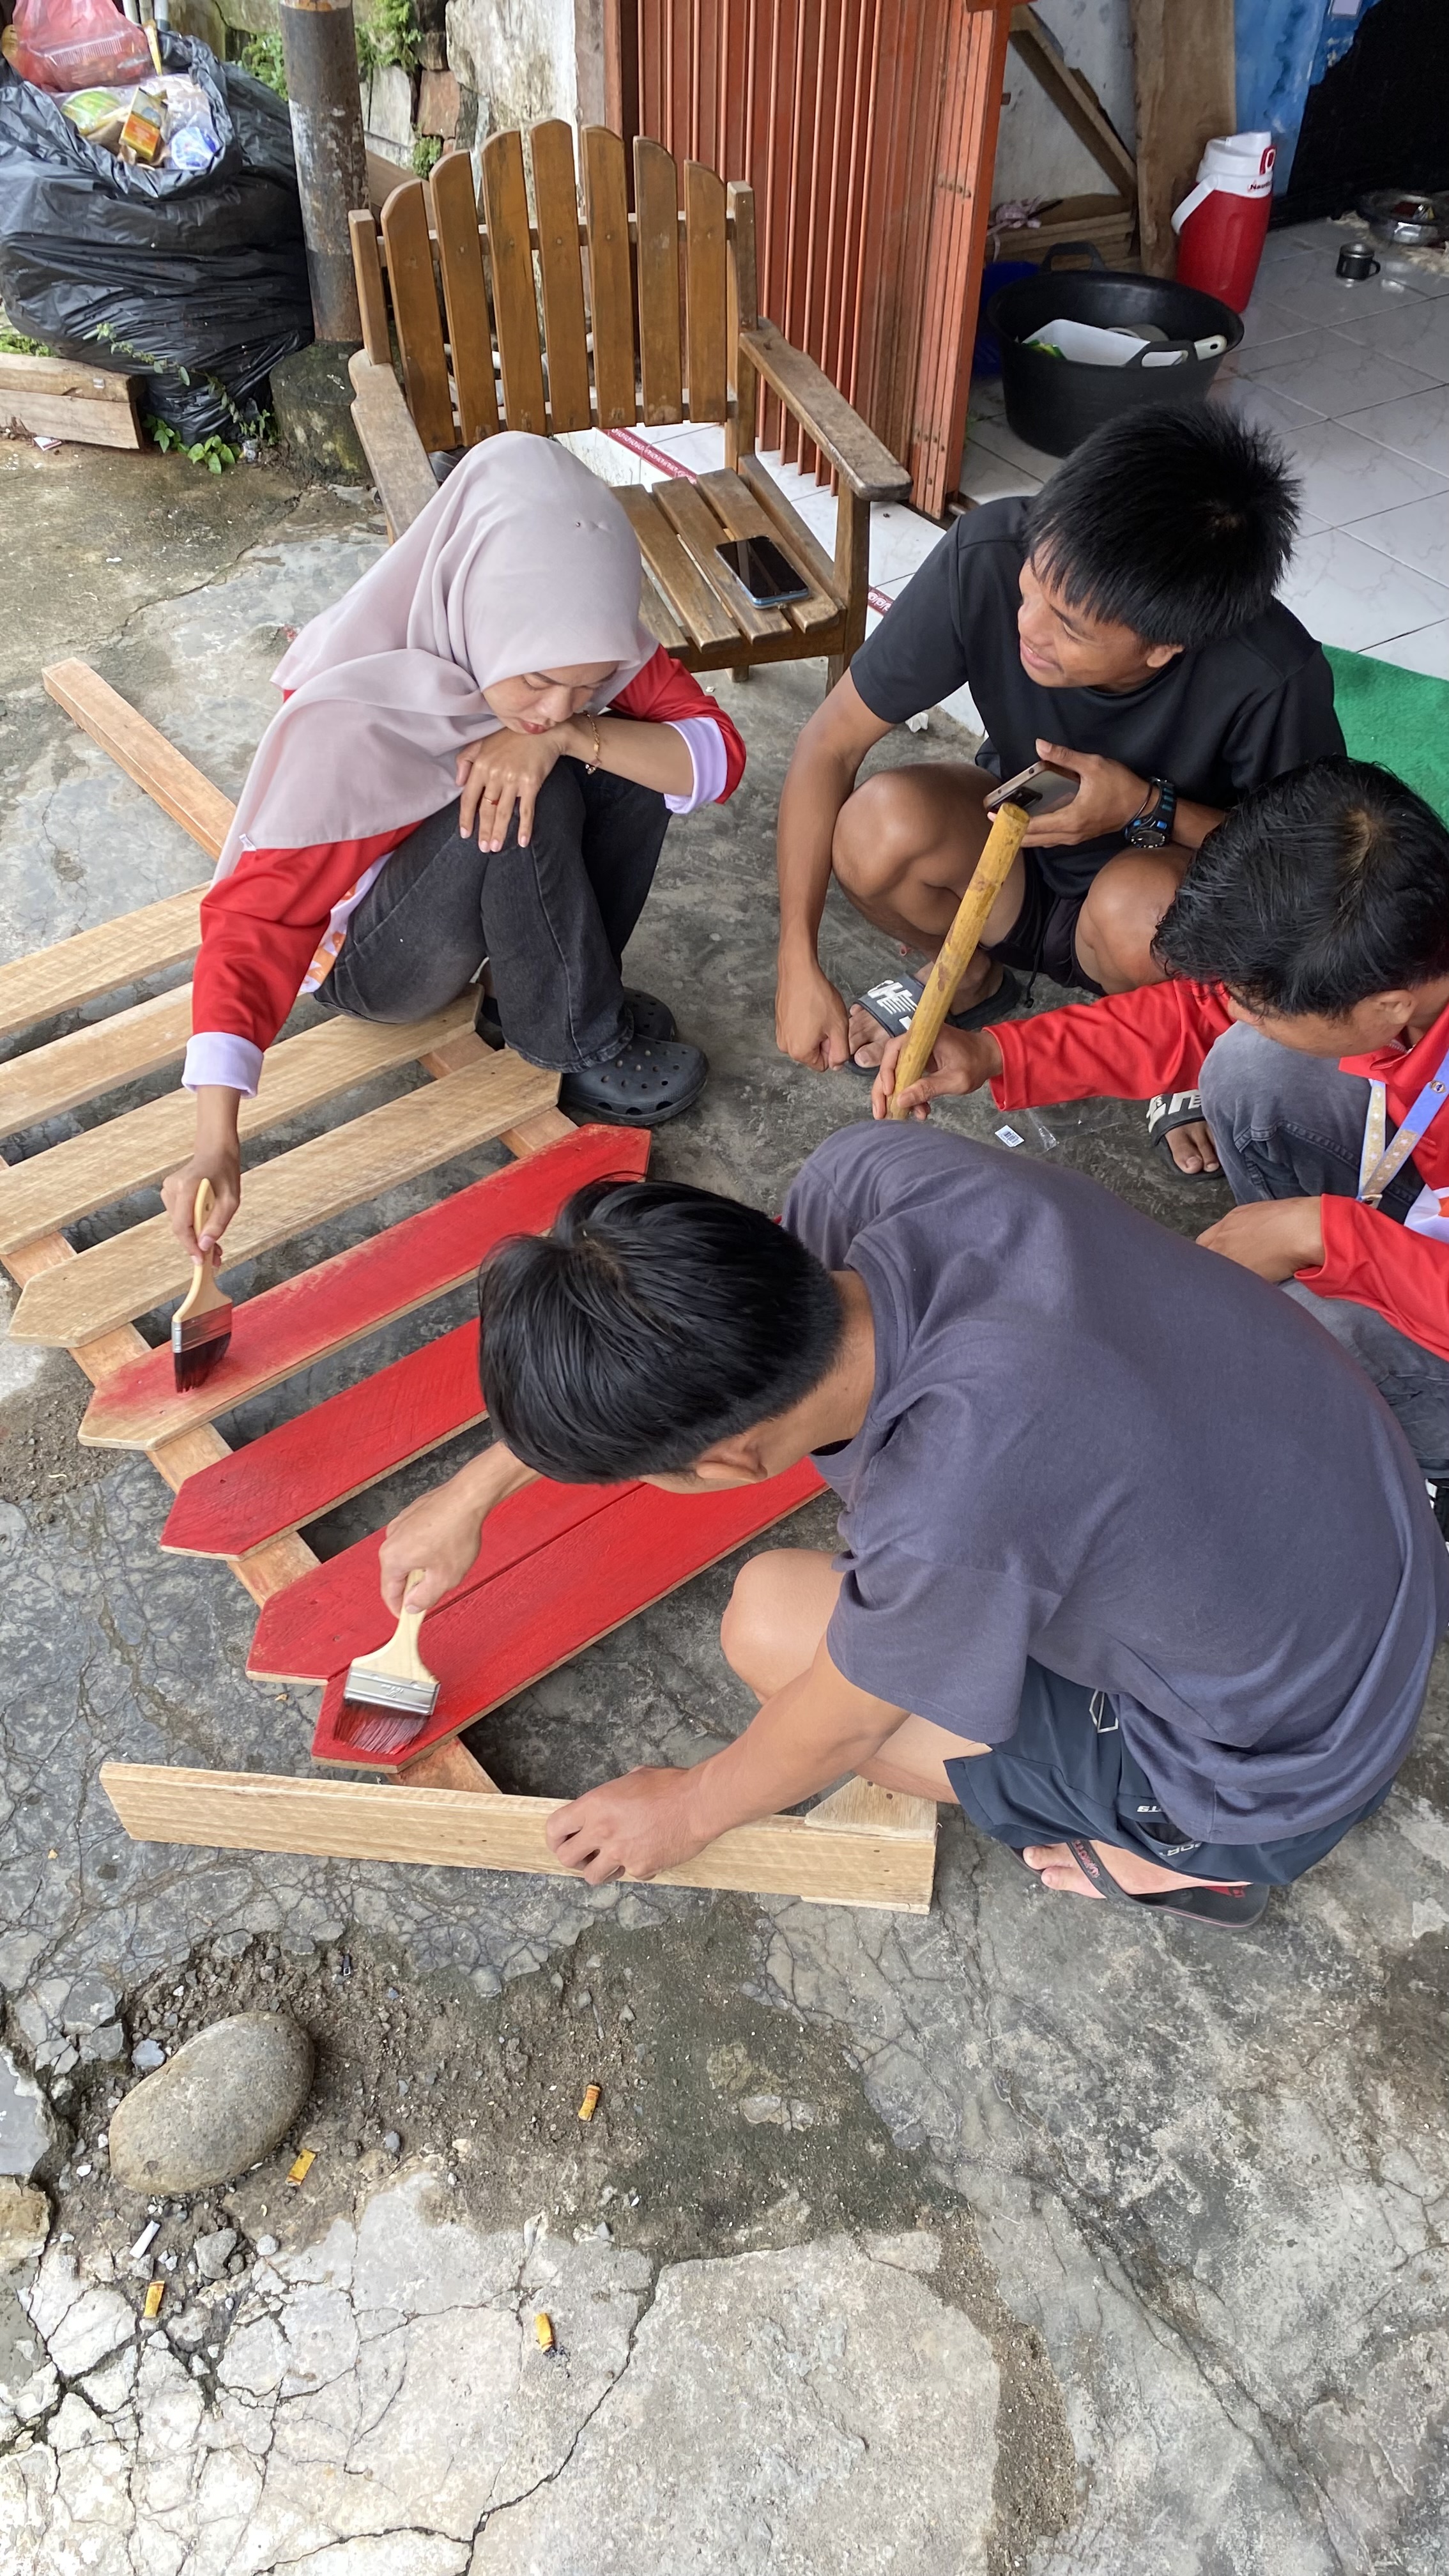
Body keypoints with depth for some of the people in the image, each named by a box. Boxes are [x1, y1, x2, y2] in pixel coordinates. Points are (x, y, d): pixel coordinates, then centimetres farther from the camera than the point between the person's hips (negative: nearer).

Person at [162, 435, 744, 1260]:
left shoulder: (577, 645, -18)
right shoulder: (355, 717, -33)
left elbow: (720, 752, -22)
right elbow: (255, 920, -35)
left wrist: (567, 735, -40)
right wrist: (217, 1145, -45)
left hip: (482, 904, 5)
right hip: (371, 955, -5)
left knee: (630, 753, -20)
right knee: (531, 800, -33)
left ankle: (525, 994, -5)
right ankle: (578, 1045, -12)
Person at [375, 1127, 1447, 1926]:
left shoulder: (945, 1513, -39)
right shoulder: (875, 1169, -23)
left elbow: (838, 1729, -16)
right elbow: (691, 1333, -2)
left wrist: (689, 1807, 6)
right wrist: (474, 1490, 8)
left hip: (1280, 1758, -6)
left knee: (771, 1621, -6)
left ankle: (1184, 1854, 8)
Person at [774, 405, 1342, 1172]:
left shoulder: (1275, 679, -32)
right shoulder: (987, 556, -29)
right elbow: (831, 744, -21)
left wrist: (1151, 810, -33)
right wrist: (798, 963, -27)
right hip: (1012, 861, 2)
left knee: (1137, 905, -37)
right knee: (879, 825, -30)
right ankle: (967, 978, 5)